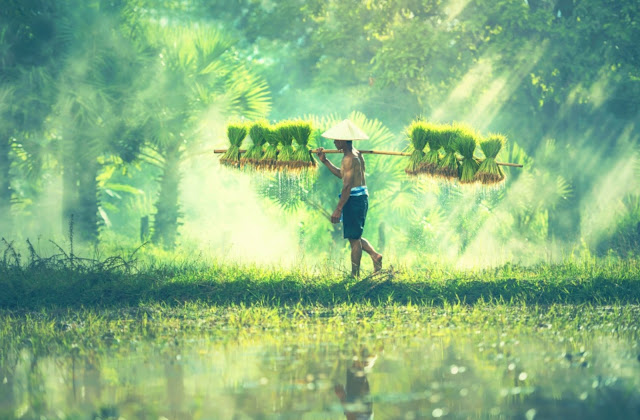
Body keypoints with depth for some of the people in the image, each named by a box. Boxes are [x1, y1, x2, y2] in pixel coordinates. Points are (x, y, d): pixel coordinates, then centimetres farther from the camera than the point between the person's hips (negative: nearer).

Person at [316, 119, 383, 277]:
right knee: (355, 237, 20)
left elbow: (347, 185, -22)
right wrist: (325, 161, 23)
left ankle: (355, 274, 3)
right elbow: (342, 174, 26)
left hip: (354, 199, -10)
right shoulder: (356, 154, 13)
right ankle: (375, 255, 7)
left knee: (354, 238, -2)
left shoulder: (349, 158, -17)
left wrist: (338, 209, -23)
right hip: (362, 198, 10)